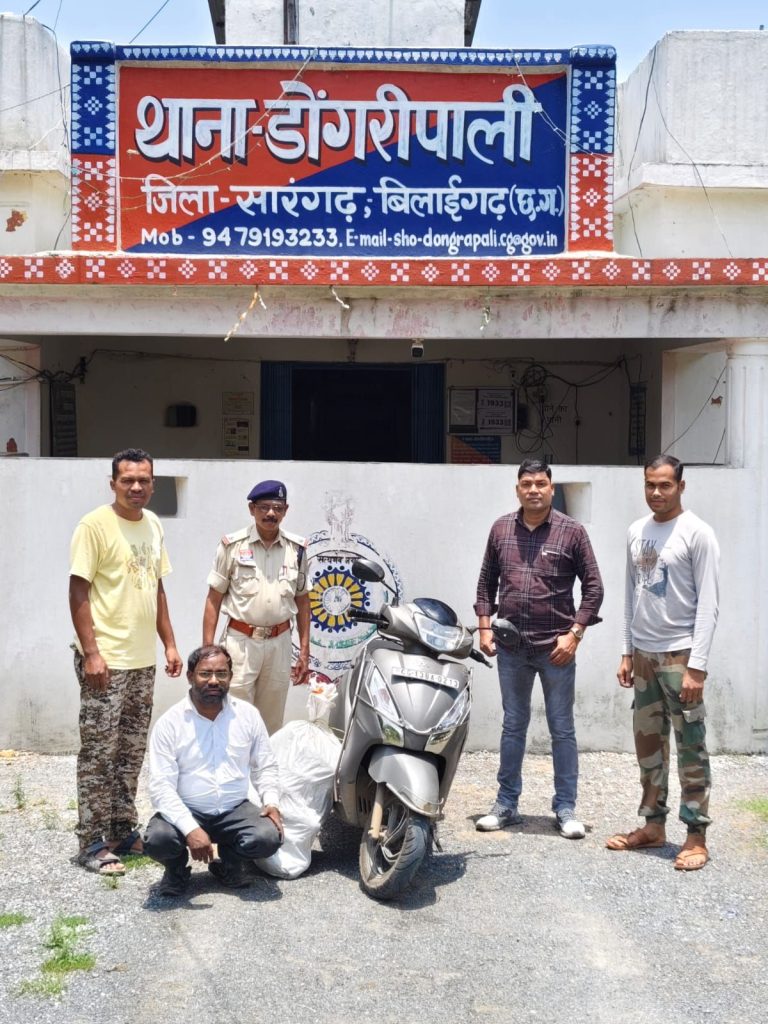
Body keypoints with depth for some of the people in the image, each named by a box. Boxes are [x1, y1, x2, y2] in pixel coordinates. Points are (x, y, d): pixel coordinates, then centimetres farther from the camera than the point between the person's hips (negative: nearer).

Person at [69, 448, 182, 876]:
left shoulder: (153, 525, 11)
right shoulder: (95, 525, -11)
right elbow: (78, 590, -13)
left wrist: (170, 643, 14)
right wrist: (90, 652, -18)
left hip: (143, 660, 7)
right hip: (106, 660, -7)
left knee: (132, 752, 14)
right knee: (99, 753, -1)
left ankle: (124, 831, 25)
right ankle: (94, 844, 6)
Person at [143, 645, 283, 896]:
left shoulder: (248, 715, 2)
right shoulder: (170, 723, -8)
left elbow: (265, 767, 10)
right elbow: (161, 787, -14)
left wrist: (271, 802, -10)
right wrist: (191, 829, -28)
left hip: (235, 810, 2)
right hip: (186, 812, -2)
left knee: (269, 837, -26)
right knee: (157, 840, -32)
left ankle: (229, 862, 11)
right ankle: (177, 867, 8)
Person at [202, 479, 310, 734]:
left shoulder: (296, 549, 4)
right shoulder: (233, 545, -5)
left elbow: (302, 600, 11)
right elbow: (213, 599, -2)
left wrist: (304, 650, 8)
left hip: (279, 643, 3)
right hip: (240, 641, -3)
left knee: (272, 724, 13)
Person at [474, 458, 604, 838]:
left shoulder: (571, 531, -4)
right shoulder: (501, 529, 5)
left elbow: (593, 587, -2)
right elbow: (486, 582, 12)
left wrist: (574, 633, -10)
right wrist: (484, 627, 4)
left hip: (555, 647, -3)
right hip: (511, 646, 3)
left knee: (562, 729, 6)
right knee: (512, 726, 13)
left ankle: (566, 808, 17)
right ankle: (506, 805, 24)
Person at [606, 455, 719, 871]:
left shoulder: (697, 533, -9)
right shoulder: (636, 532, 10)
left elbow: (708, 604, -12)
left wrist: (697, 666, -17)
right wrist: (627, 652, 13)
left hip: (679, 654, -6)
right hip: (643, 653, 6)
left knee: (690, 747, -1)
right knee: (647, 742, 12)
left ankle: (696, 836, 6)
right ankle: (653, 825, 23)